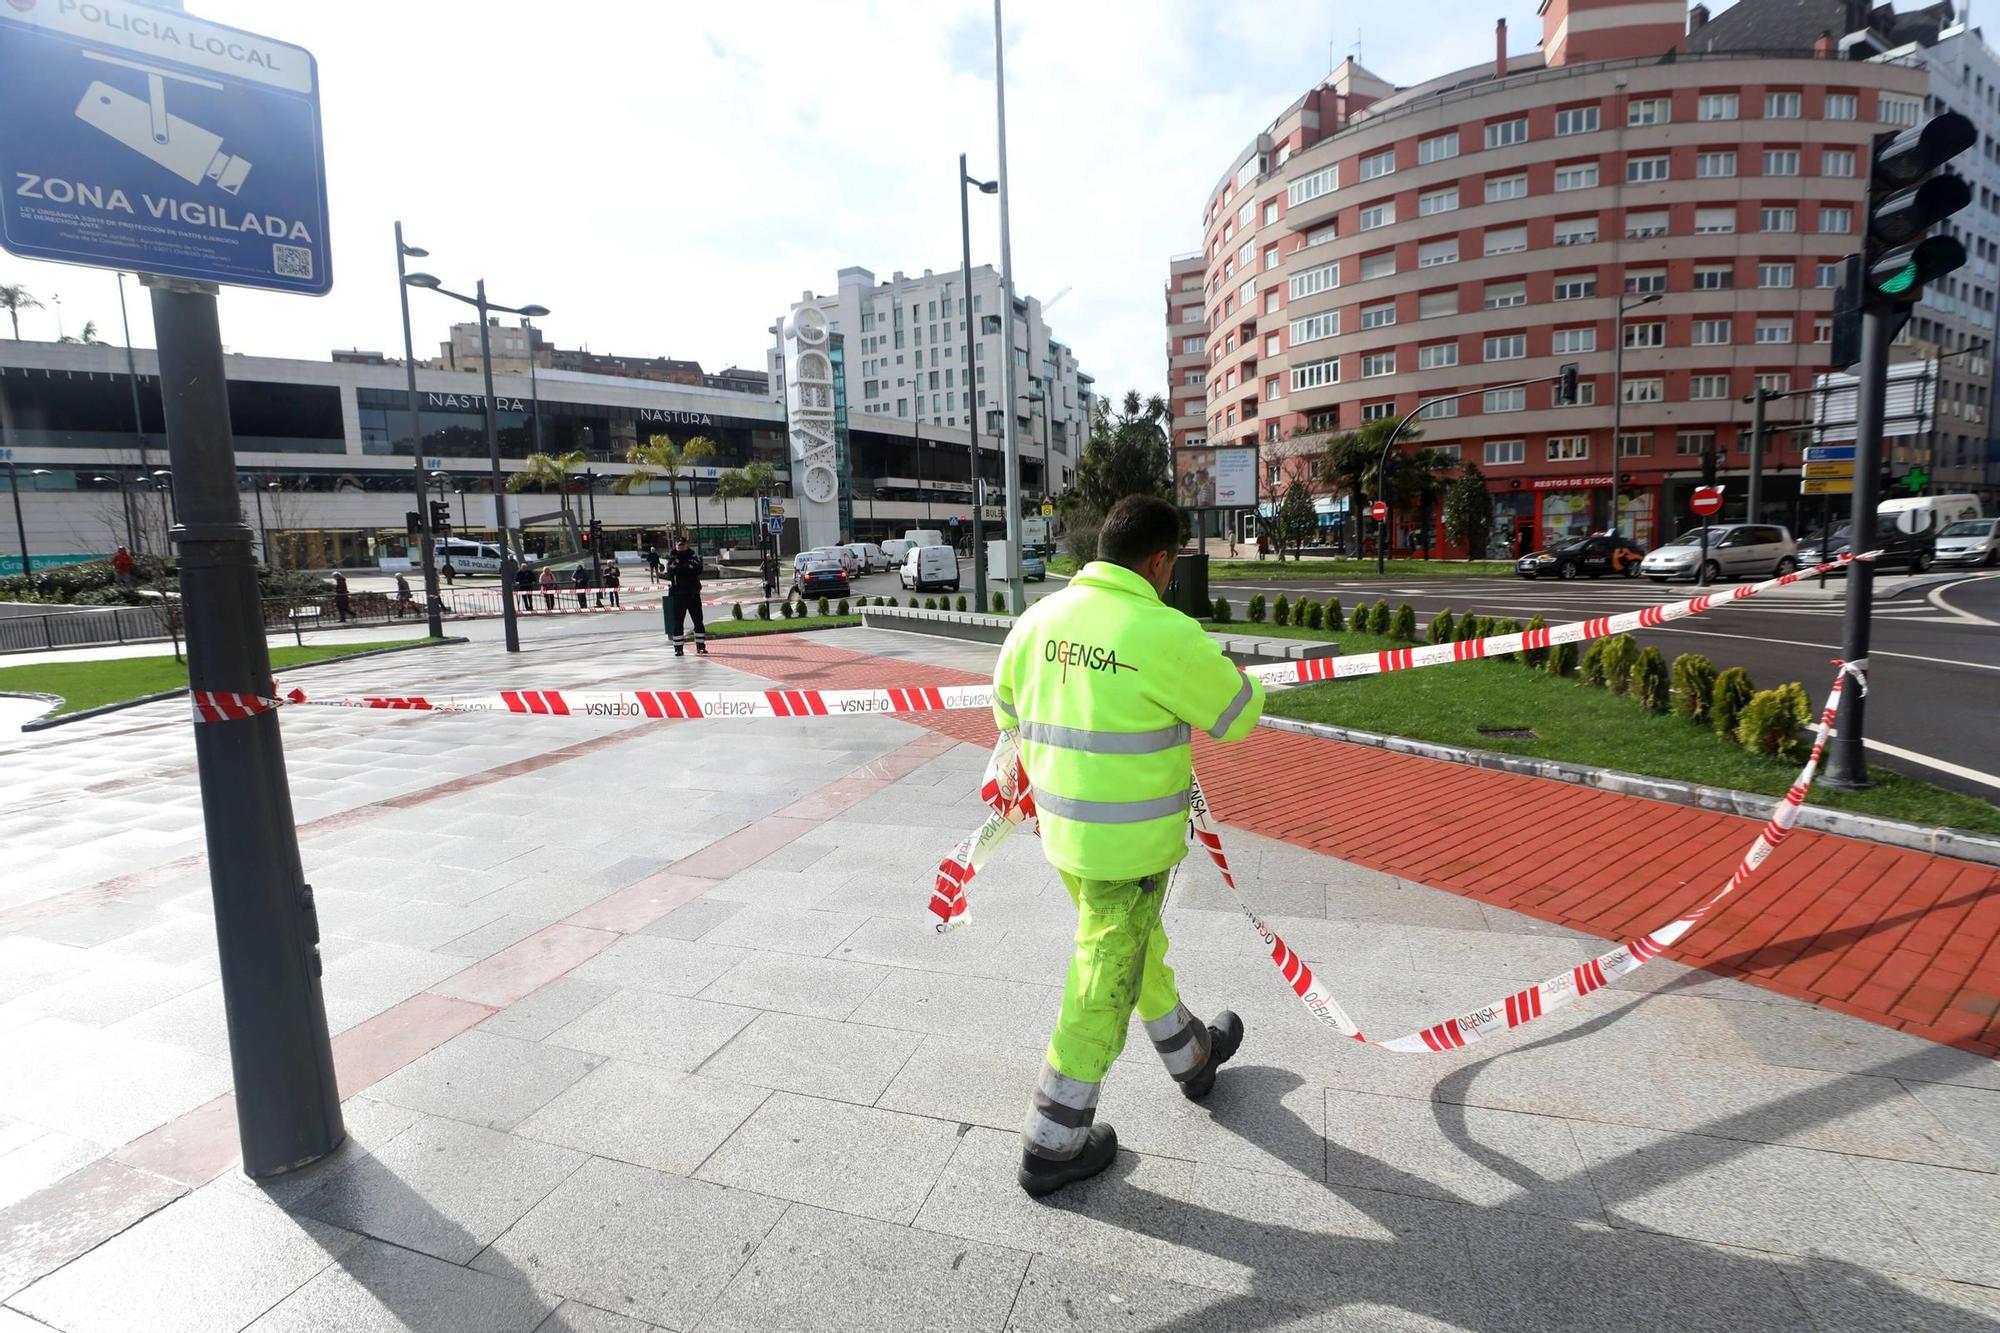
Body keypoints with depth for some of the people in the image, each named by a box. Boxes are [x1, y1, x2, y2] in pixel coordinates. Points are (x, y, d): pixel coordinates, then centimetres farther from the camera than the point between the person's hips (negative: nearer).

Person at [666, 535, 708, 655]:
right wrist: (689, 568, -22)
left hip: (693, 593, 2)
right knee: (677, 622, 0)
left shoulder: (693, 557, 10)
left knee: (698, 620, 3)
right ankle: (678, 648, 6)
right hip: (678, 594, -2)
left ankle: (701, 646, 11)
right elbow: (672, 569, -16)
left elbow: (698, 570, -9)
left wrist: (681, 569, -18)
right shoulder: (672, 559, 6)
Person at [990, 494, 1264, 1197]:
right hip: (1129, 842, -7)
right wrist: (1228, 674, 15)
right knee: (1104, 985, 8)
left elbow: (1008, 711, 12)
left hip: (1062, 827, 7)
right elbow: (1238, 714, -7)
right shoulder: (1164, 634, -21)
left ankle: (1191, 1057, 50)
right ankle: (1052, 1146, 22)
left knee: (1137, 947, 26)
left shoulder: (1040, 618, -2)